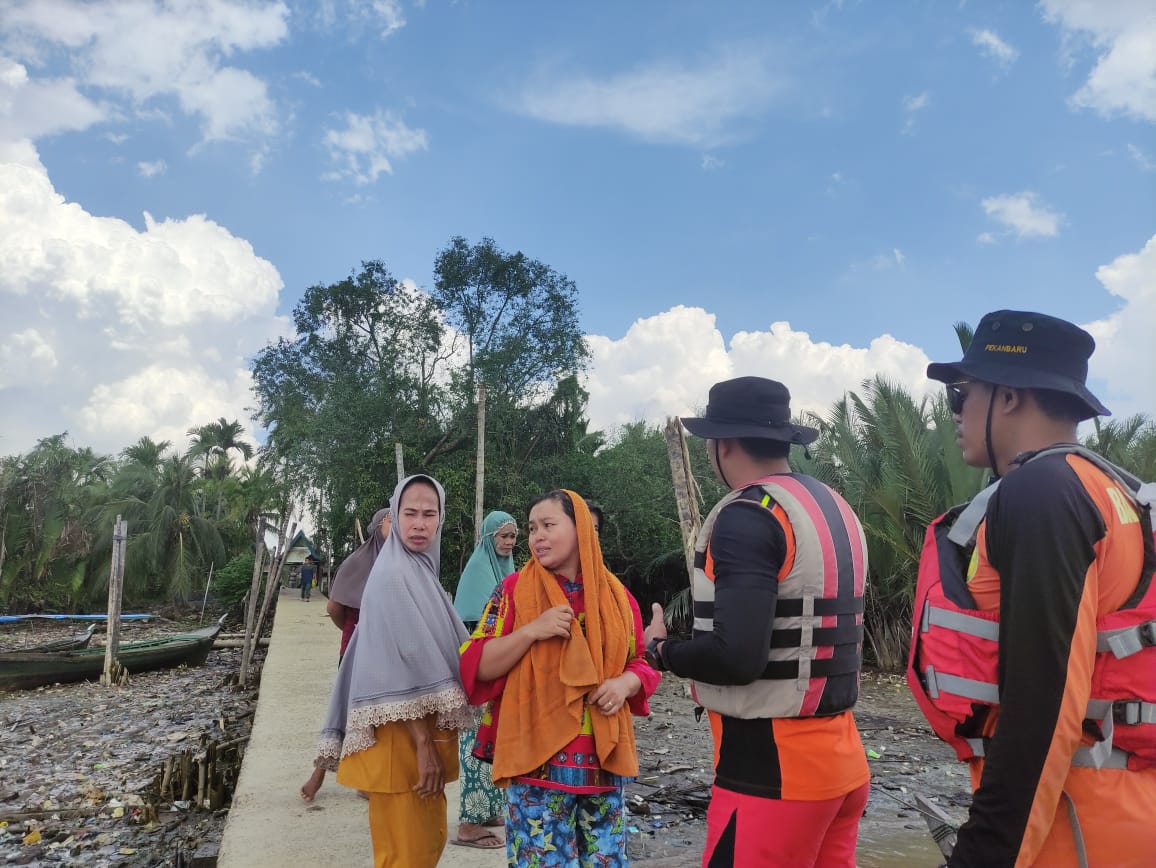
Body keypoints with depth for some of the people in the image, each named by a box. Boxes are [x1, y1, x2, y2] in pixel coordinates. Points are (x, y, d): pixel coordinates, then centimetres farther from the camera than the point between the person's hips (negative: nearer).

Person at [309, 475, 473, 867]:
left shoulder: (423, 572, 11)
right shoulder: (392, 575, -17)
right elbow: (399, 667, -22)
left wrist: (432, 740, 17)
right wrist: (423, 744, -22)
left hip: (425, 730, 9)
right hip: (402, 736, -9)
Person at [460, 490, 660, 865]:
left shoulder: (616, 596, 4)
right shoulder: (515, 589, -3)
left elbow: (641, 661, 13)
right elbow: (477, 666, -6)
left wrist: (625, 683, -9)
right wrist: (531, 631, -19)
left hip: (603, 757, 3)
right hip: (537, 757, -3)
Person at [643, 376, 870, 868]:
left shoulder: (747, 517, -18)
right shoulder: (836, 509, 10)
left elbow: (735, 656, -27)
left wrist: (661, 650, -8)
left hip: (772, 768, -9)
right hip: (841, 756, 9)